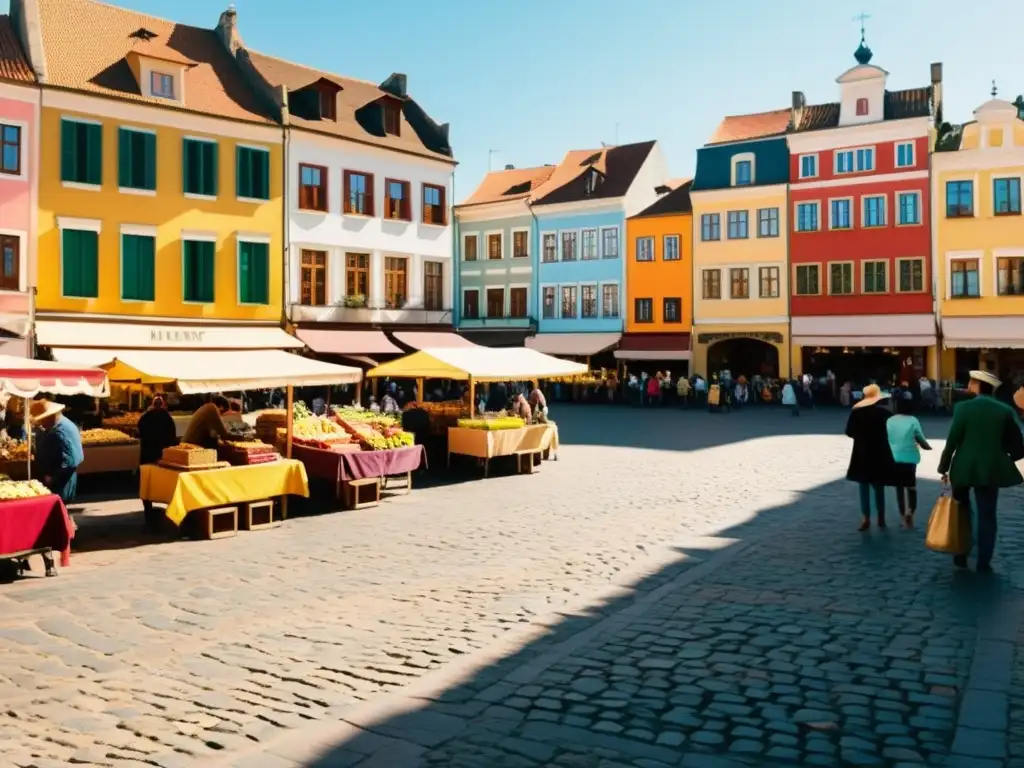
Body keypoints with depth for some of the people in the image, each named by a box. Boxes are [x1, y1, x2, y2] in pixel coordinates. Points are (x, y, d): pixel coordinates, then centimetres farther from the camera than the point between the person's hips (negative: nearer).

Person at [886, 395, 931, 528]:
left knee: (899, 487, 11)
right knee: (911, 486, 11)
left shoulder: (890, 421, 1)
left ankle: (904, 517, 13)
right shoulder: (913, 421, -7)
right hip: (909, 458, -2)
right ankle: (910, 512, -8)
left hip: (893, 458, 2)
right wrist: (927, 446, 23)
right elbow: (920, 439, 2)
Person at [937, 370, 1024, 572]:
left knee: (960, 513, 17)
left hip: (963, 469, -1)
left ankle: (960, 558, 21)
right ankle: (983, 563, 8)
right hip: (991, 470, 1)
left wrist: (943, 468, -1)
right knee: (987, 517, 8)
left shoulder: (963, 407, -10)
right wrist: (1000, 460, 15)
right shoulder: (1005, 411, -3)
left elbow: (952, 441, -10)